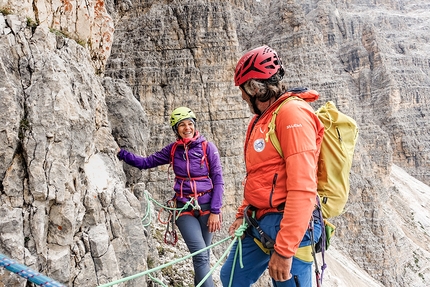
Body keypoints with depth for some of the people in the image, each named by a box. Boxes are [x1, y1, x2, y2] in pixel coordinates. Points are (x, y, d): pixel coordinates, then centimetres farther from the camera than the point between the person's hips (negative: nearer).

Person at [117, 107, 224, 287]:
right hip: (184, 207, 1)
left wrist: (215, 211, -10)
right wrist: (122, 154, -3)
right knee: (200, 255, -12)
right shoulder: (173, 150, 4)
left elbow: (218, 181, -5)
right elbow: (146, 163, 9)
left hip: (206, 205, 0)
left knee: (203, 257, 8)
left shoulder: (207, 147, -4)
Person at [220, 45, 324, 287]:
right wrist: (243, 213, 18)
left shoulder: (293, 113, -16)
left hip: (286, 227, -9)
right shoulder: (261, 119, 13)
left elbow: (303, 189, -24)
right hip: (258, 222, 10)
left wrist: (284, 249, -24)